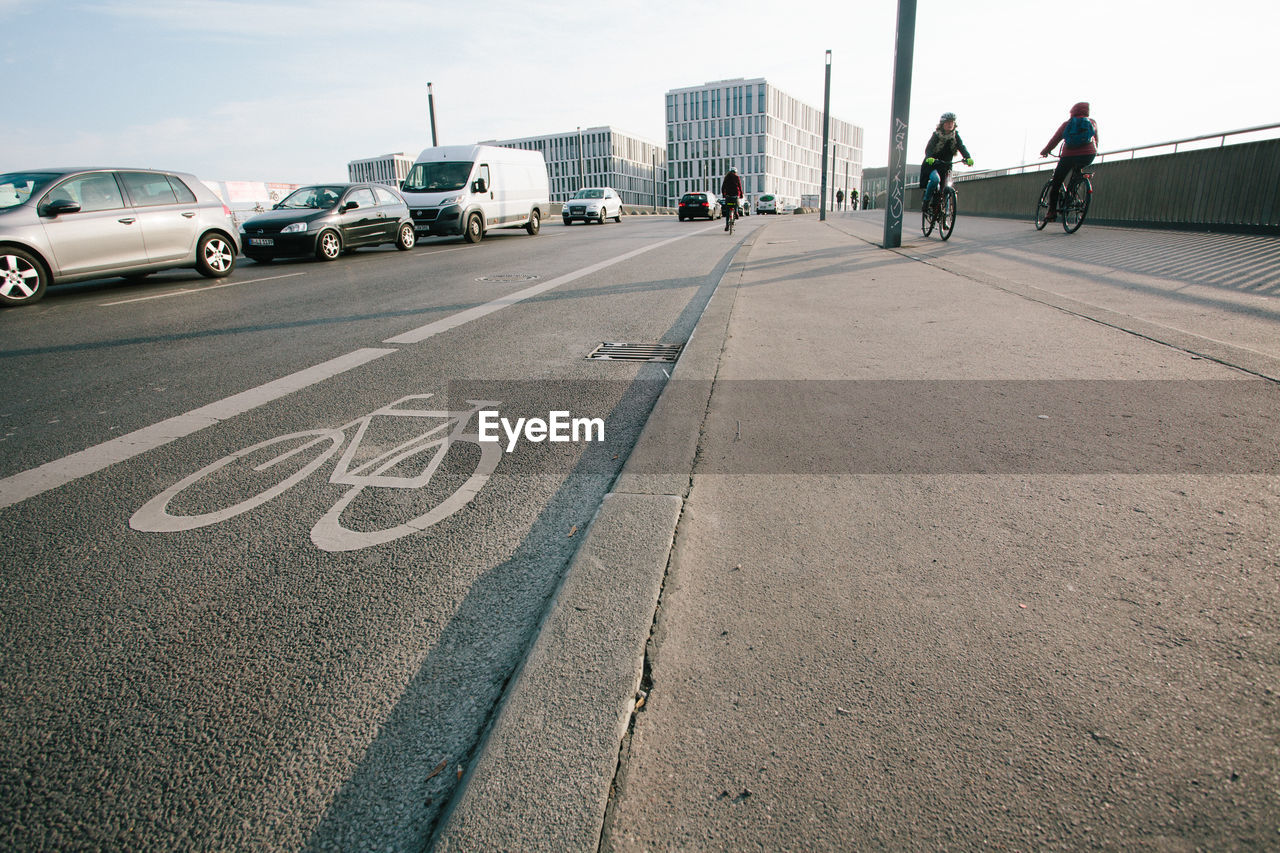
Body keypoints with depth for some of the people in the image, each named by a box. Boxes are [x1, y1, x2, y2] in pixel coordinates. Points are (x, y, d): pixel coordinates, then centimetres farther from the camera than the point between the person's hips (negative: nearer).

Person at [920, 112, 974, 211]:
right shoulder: (936, 135, -11)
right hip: (932, 164, -4)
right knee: (935, 179, -32)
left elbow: (962, 147, -14)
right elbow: (928, 149, -25)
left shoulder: (956, 136, -1)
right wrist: (929, 158, -48)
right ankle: (926, 201, -14)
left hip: (946, 165, 4)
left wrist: (968, 158, -35)